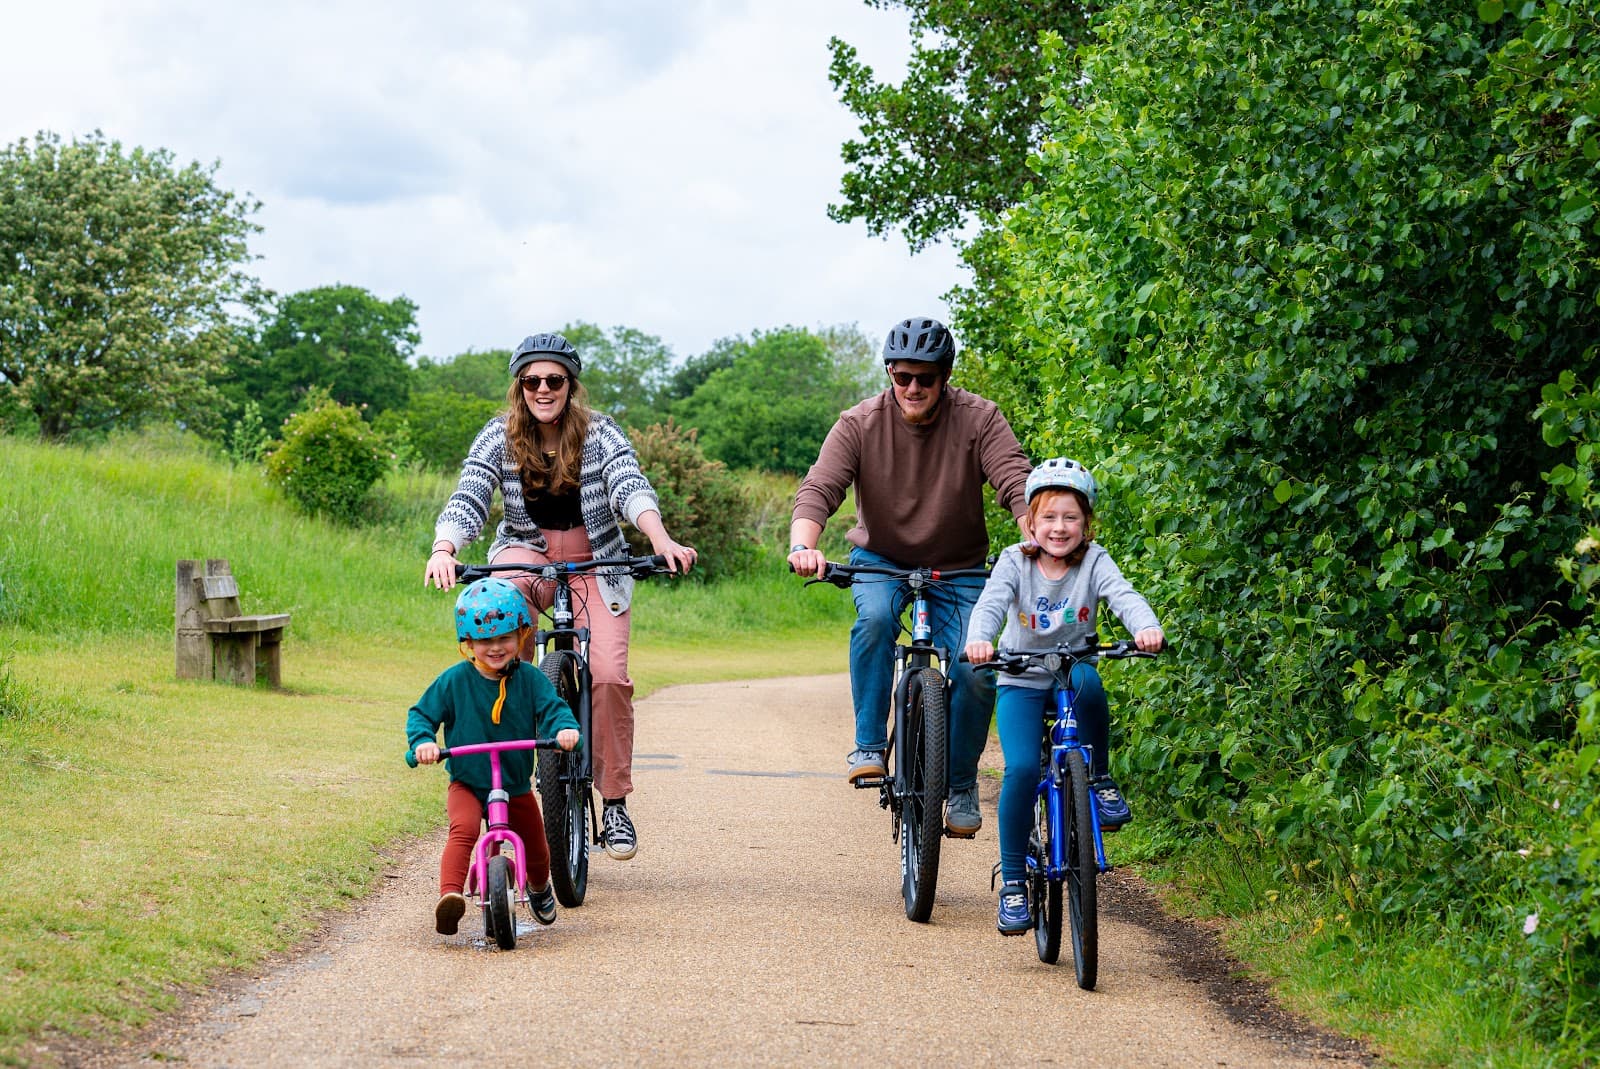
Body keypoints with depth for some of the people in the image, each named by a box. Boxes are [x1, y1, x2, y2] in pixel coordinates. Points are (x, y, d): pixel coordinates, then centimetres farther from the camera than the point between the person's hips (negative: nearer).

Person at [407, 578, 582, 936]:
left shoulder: (529, 678, -6)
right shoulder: (454, 680, -9)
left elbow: (552, 707, -11)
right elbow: (421, 713, -5)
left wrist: (565, 728, -34)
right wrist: (423, 741, -26)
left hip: (517, 786, 3)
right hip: (467, 784, -2)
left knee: (536, 850, 15)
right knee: (464, 829, -33)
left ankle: (540, 889, 48)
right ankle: (449, 895, -45)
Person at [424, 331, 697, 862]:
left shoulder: (600, 433, -8)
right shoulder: (499, 437, -5)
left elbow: (631, 487, -24)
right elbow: (467, 499, -17)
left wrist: (661, 541, -44)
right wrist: (443, 550, -38)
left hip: (595, 561, 0)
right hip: (527, 552, 0)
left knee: (609, 674, -18)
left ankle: (615, 803, -5)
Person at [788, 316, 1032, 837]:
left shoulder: (978, 419, -15)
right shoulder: (860, 424, -15)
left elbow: (1017, 483, -25)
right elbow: (818, 488, -24)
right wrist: (802, 545, -44)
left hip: (957, 569, 0)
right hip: (881, 559, 0)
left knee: (975, 673, -17)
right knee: (875, 616, -34)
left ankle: (961, 786, 6)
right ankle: (869, 746, -21)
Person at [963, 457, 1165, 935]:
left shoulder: (1093, 561, -7)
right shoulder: (1015, 561, -8)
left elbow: (1124, 596, -25)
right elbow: (991, 604, -24)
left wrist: (1146, 628, -48)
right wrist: (978, 640, -47)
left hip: (1072, 675, 0)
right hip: (1021, 683, 0)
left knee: (1086, 679, -37)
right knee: (1021, 769, -21)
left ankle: (1099, 779, -16)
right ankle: (1012, 882, -8)